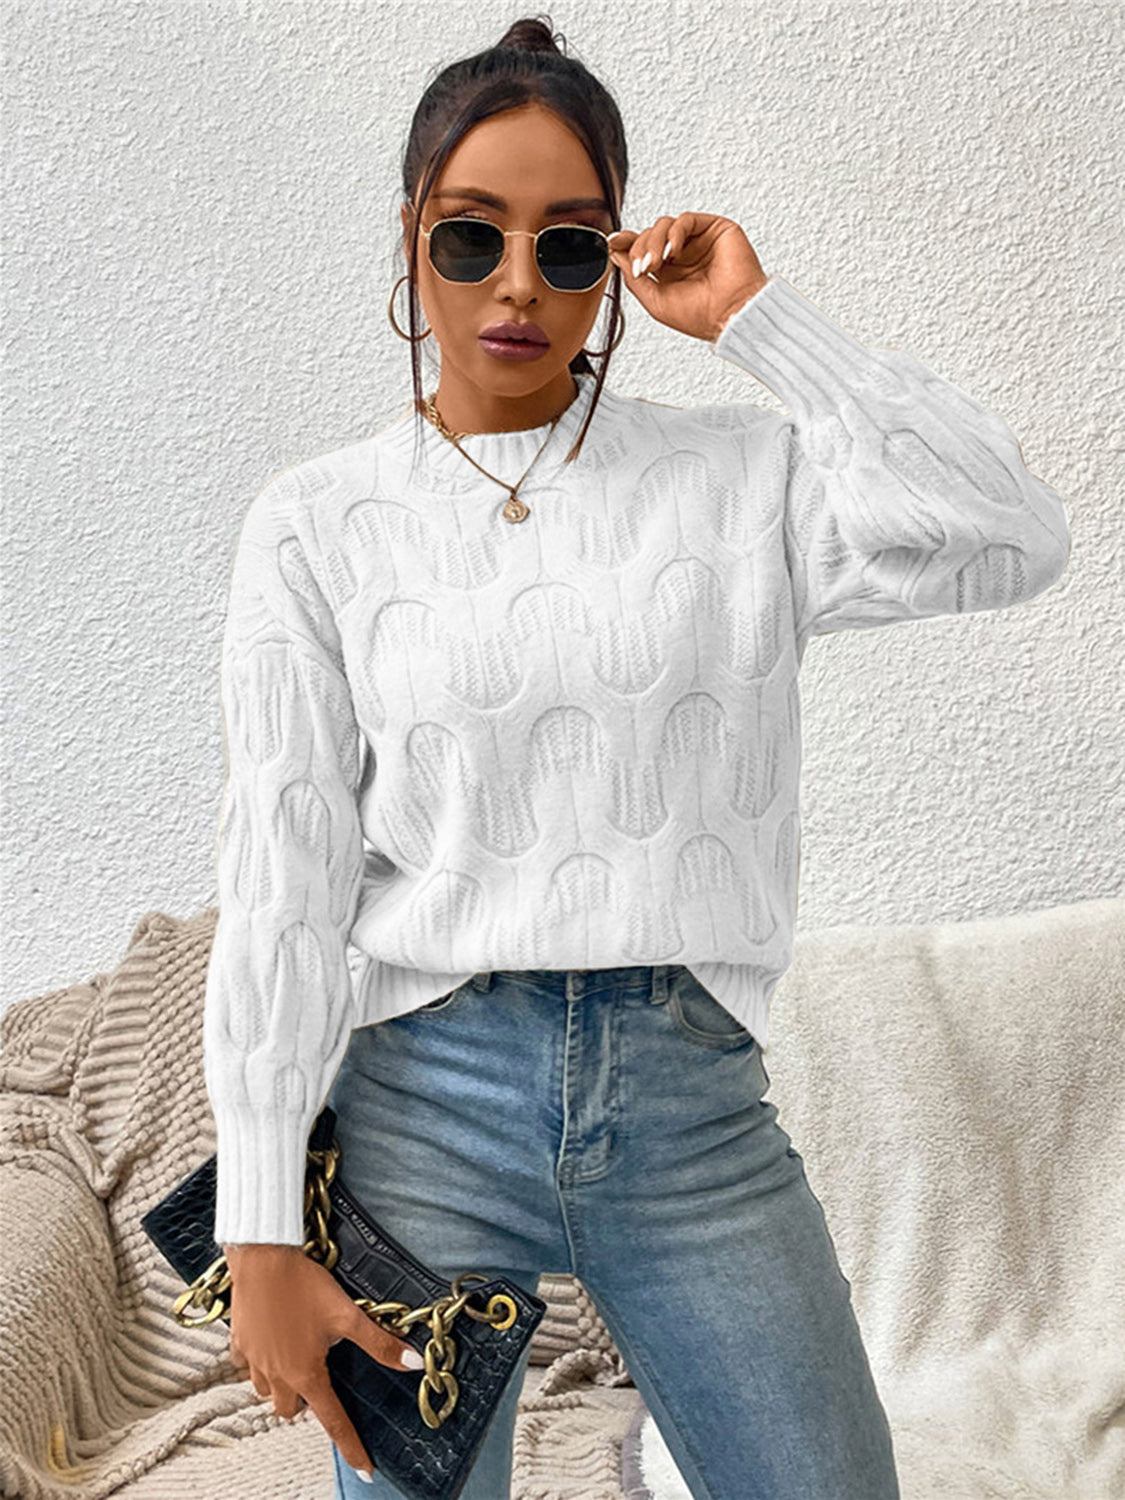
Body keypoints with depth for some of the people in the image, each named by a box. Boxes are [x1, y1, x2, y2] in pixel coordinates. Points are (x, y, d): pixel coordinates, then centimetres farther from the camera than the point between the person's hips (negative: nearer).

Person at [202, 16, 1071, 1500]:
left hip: (692, 1098, 1)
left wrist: (759, 319, -6)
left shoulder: (737, 477, 6)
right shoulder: (317, 526, 2)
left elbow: (1014, 539, -11)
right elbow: (281, 883, -2)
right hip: (428, 1099, -1)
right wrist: (264, 1237, -6)